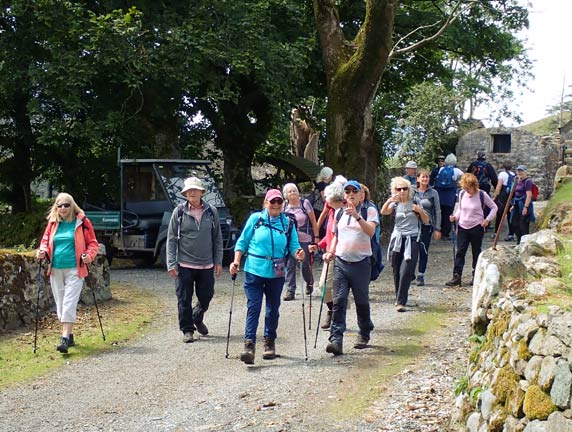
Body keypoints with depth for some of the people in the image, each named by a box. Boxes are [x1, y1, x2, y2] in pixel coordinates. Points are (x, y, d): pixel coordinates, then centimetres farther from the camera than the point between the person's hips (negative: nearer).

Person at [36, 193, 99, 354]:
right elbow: (45, 240, 17)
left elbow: (93, 243, 3)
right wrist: (43, 251, -5)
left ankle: (65, 339, -15)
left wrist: (89, 255, -16)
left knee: (69, 304, -13)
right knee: (60, 304, 10)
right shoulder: (53, 223, 9)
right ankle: (69, 335, 23)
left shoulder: (82, 222, -1)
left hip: (74, 269, -5)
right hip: (56, 269, 5)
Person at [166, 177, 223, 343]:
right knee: (184, 299, 1)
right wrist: (171, 264, -7)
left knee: (206, 297, 11)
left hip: (206, 265, 2)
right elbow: (171, 239, -1)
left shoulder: (211, 212, 4)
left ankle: (197, 318, 39)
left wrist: (218, 262, 4)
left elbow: (217, 238, 9)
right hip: (184, 265, -2)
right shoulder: (179, 212, -2)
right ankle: (187, 329, 15)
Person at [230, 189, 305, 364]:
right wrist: (236, 262, -6)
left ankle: (269, 343, 27)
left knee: (273, 308, 12)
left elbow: (293, 245, 3)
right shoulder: (255, 219, 0)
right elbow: (242, 242, 3)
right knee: (253, 307, -8)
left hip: (276, 273, 2)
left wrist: (298, 253, -19)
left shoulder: (288, 223, 6)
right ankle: (249, 344, -11)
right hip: (254, 271, -2)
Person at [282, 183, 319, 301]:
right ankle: (290, 291, -3)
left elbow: (313, 221, 0)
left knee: (306, 264, 4)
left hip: (305, 239, -2)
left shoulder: (305, 203, -2)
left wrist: (316, 237, -5)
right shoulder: (284, 206, 5)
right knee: (290, 265, -6)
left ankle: (309, 282, 34)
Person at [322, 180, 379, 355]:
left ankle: (364, 335, 29)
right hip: (341, 262, 3)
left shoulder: (369, 211, -1)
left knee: (362, 301, 8)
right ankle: (336, 340, -14)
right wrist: (331, 251, 7)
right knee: (338, 301, -8)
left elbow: (371, 232, -18)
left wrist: (356, 216, -31)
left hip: (361, 262, -3)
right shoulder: (339, 213, 13)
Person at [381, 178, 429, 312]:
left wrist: (420, 211, -7)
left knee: (406, 271, -13)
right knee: (397, 271, 6)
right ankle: (399, 297, 24)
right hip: (397, 239, 2)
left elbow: (426, 221, 10)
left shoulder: (415, 203, 6)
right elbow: (384, 212, -12)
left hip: (412, 240, -2)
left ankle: (401, 302, -12)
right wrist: (389, 200, -26)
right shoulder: (395, 204, 8)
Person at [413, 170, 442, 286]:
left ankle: (421, 276, 9)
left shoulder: (433, 193, 2)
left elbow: (437, 211, 3)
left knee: (423, 250, 0)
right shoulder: (413, 192, 5)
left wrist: (437, 229, -2)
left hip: (427, 225, -1)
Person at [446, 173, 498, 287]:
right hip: (462, 227, 3)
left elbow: (494, 207, 1)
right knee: (460, 252, -3)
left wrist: (487, 219, -10)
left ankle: (476, 276, 18)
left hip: (477, 228, -3)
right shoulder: (462, 194, 2)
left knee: (476, 252, 8)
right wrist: (455, 216, -3)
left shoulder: (482, 195, -9)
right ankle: (456, 277, -5)